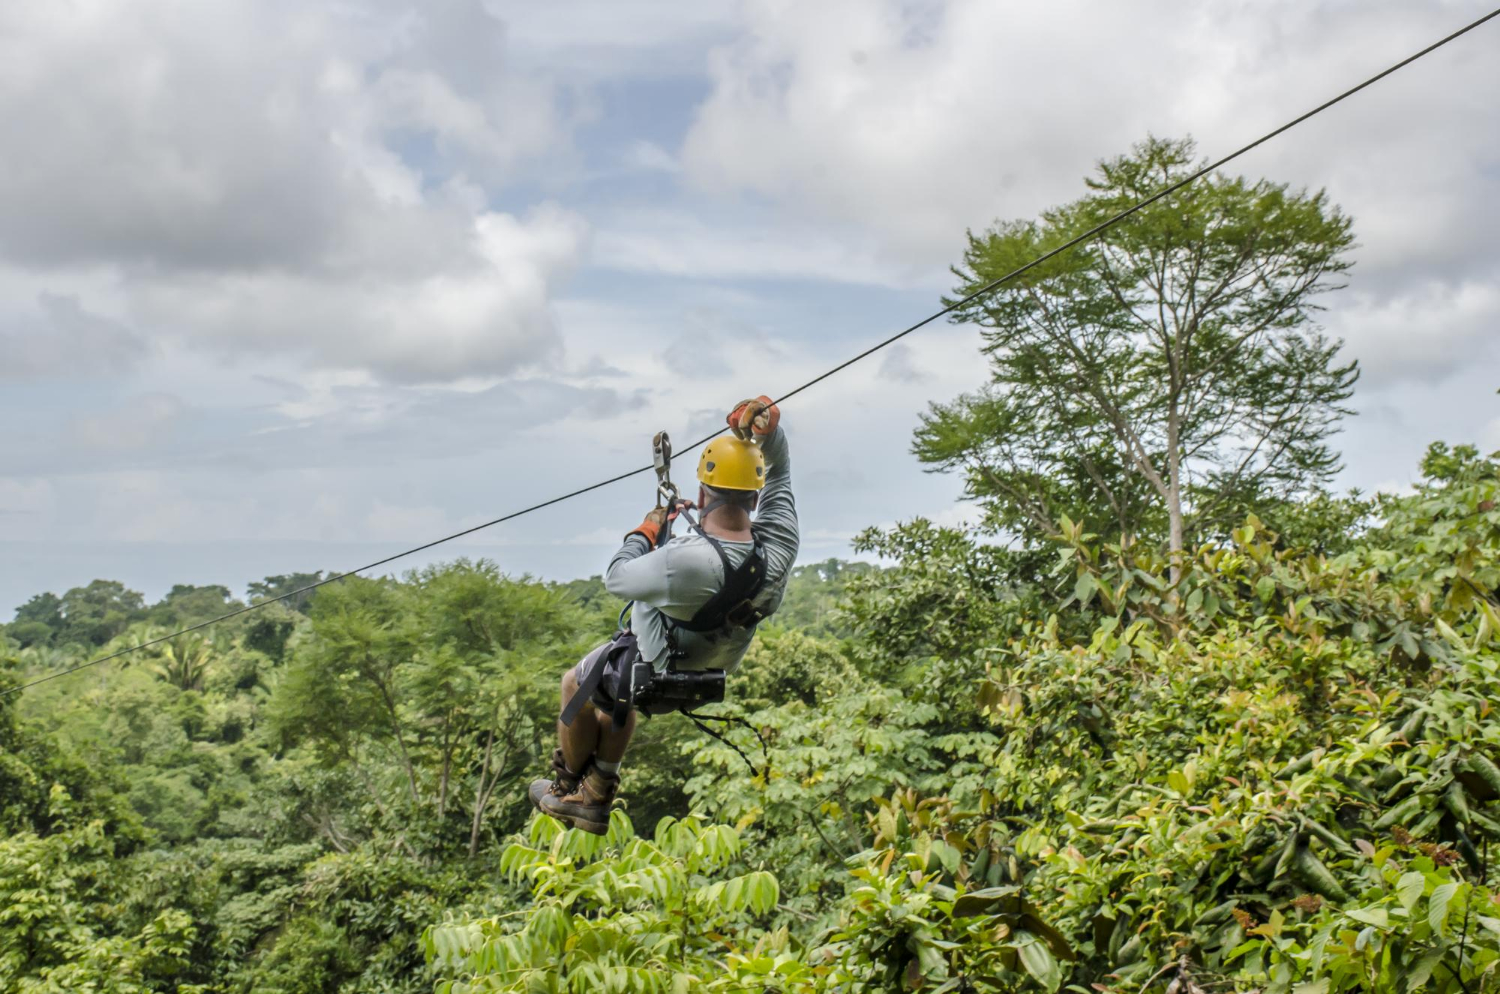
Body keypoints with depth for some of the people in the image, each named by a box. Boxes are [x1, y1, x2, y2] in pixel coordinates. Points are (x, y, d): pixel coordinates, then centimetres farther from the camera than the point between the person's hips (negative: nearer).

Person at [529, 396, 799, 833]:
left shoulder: (684, 561, -43)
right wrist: (769, 429, -24)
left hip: (651, 673, -6)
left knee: (575, 684, 27)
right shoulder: (778, 547, -26)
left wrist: (645, 531, -6)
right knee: (617, 696, 36)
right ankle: (596, 799, 44)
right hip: (711, 673, 6)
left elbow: (615, 578, -22)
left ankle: (566, 789, 45)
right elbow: (780, 473, -8)